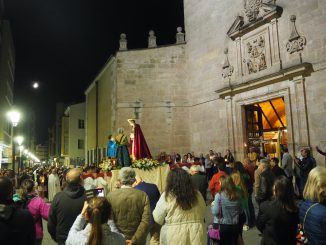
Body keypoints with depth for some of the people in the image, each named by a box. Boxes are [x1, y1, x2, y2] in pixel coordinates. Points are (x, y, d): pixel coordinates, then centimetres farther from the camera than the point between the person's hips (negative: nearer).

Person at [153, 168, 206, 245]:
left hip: (175, 235, -3)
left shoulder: (167, 196, -11)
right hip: (196, 233, 3)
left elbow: (158, 219, -4)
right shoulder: (197, 194, -1)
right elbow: (203, 214, 10)